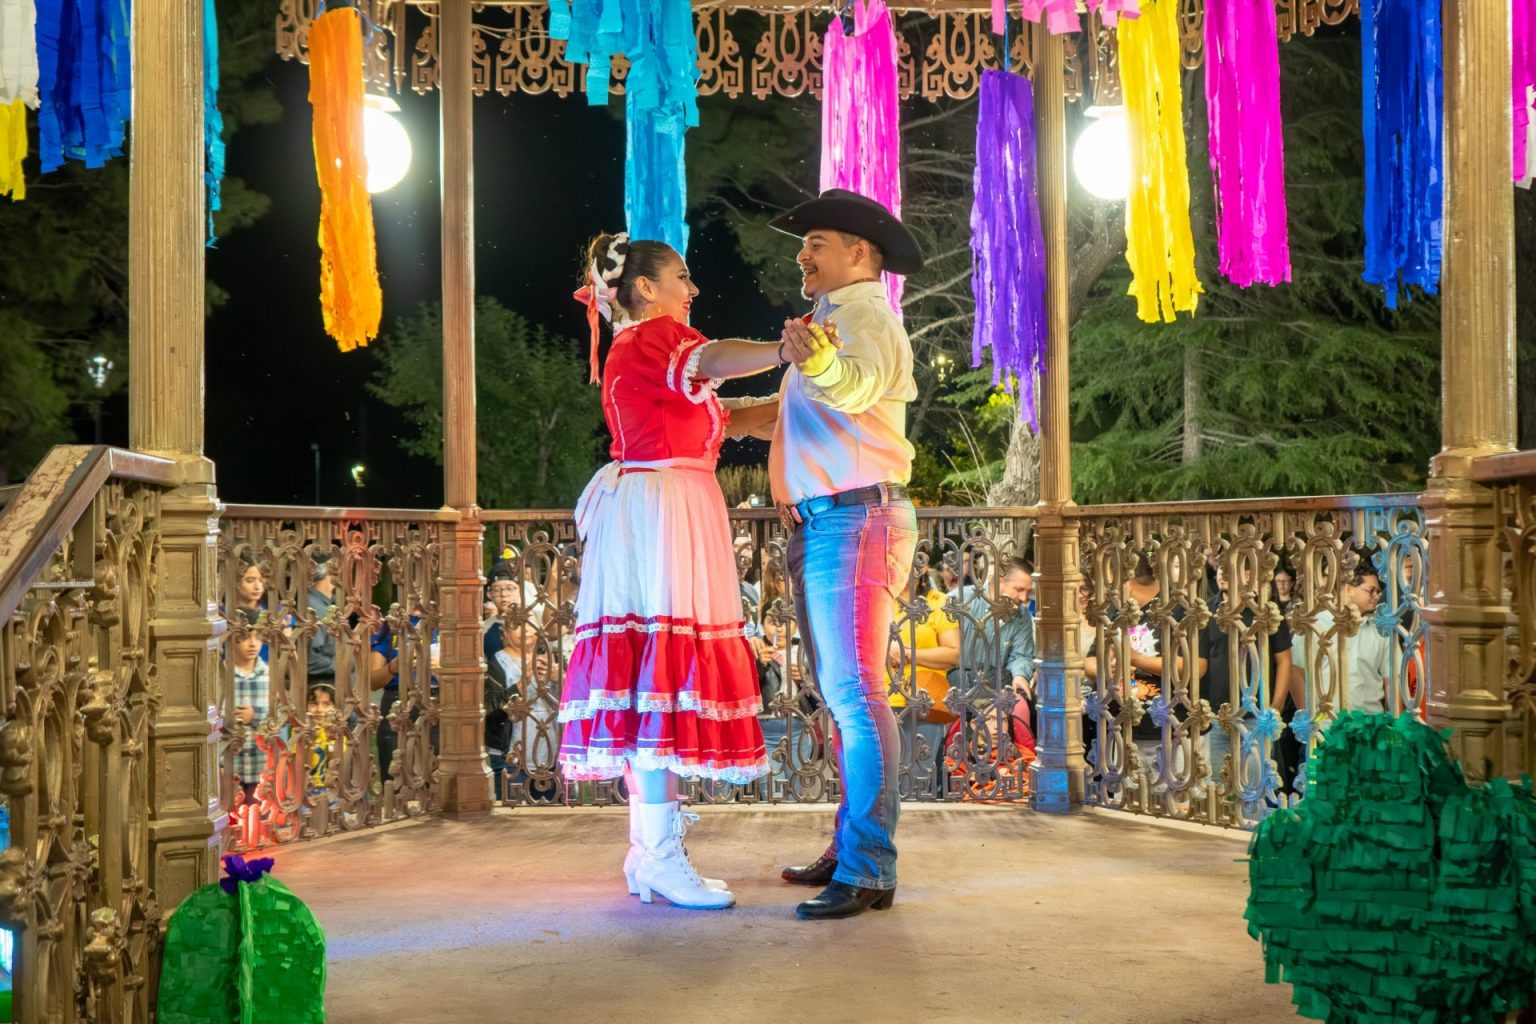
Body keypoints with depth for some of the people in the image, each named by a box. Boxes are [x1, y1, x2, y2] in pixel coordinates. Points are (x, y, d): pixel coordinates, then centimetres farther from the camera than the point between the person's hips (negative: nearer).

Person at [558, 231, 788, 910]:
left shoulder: (633, 351, 27)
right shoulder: (655, 337, -3)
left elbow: (726, 417, 23)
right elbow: (708, 361, -27)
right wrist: (783, 350, -40)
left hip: (652, 517, 10)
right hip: (665, 509, -10)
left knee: (647, 680, 6)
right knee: (664, 677, -13)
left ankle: (647, 854, 9)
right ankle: (662, 856, -14)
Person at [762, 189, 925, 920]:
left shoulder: (867, 319, -8)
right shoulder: (829, 323, 23)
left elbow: (854, 387, -31)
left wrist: (820, 361, -51)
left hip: (856, 518, -11)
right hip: (821, 523, 11)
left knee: (855, 694, -13)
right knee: (842, 695, 14)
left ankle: (867, 872, -11)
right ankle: (851, 849, 24)